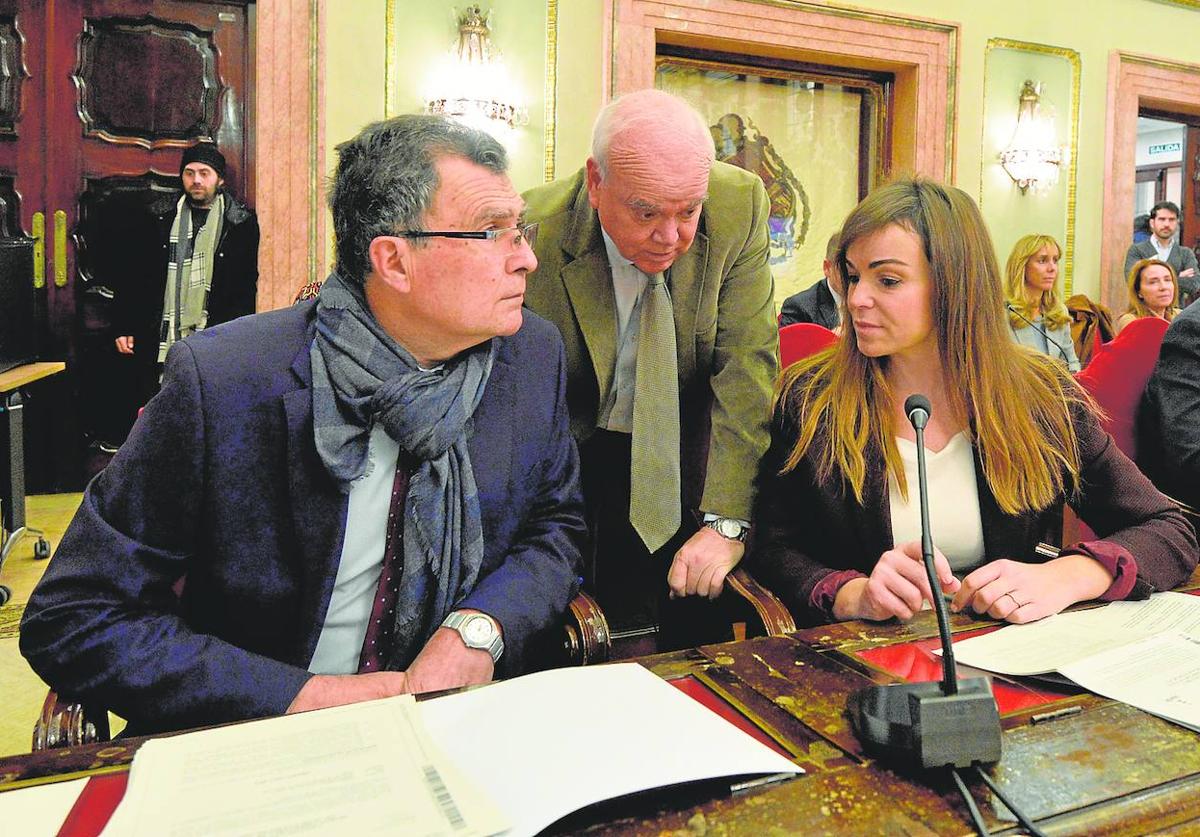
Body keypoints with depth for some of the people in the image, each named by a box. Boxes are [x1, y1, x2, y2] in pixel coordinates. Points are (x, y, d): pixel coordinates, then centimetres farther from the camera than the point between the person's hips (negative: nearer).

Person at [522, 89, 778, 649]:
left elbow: (747, 367, -15)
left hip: (686, 454, 2)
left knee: (698, 648, -1)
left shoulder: (739, 205, -16)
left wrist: (725, 520, -21)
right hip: (571, 457, -1)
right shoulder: (533, 233, -21)